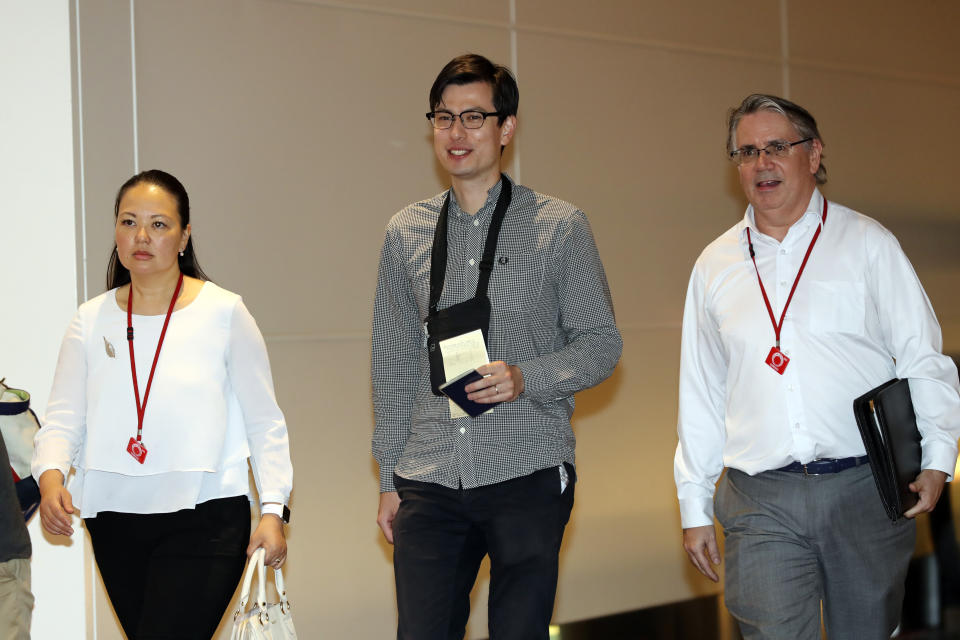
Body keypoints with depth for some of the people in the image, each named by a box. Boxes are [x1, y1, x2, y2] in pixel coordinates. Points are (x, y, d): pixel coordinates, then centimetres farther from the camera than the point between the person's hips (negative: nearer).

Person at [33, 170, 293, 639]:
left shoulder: (223, 312, -1)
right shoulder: (91, 320, 8)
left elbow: (264, 423, 1)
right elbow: (64, 419, 4)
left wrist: (272, 510, -7)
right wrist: (51, 475, -16)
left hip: (205, 520, -4)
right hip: (115, 521, 4)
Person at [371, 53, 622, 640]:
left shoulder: (560, 226, 1)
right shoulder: (406, 233, 10)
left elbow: (602, 343, 3)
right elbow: (394, 364, 14)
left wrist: (525, 378, -15)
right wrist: (389, 480, 12)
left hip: (528, 478, -2)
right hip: (429, 482, 3)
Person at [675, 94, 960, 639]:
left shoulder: (867, 243, 6)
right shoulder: (716, 265, 12)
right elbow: (701, 392, 15)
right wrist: (695, 507, 13)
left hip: (866, 490, -1)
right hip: (760, 502, 1)